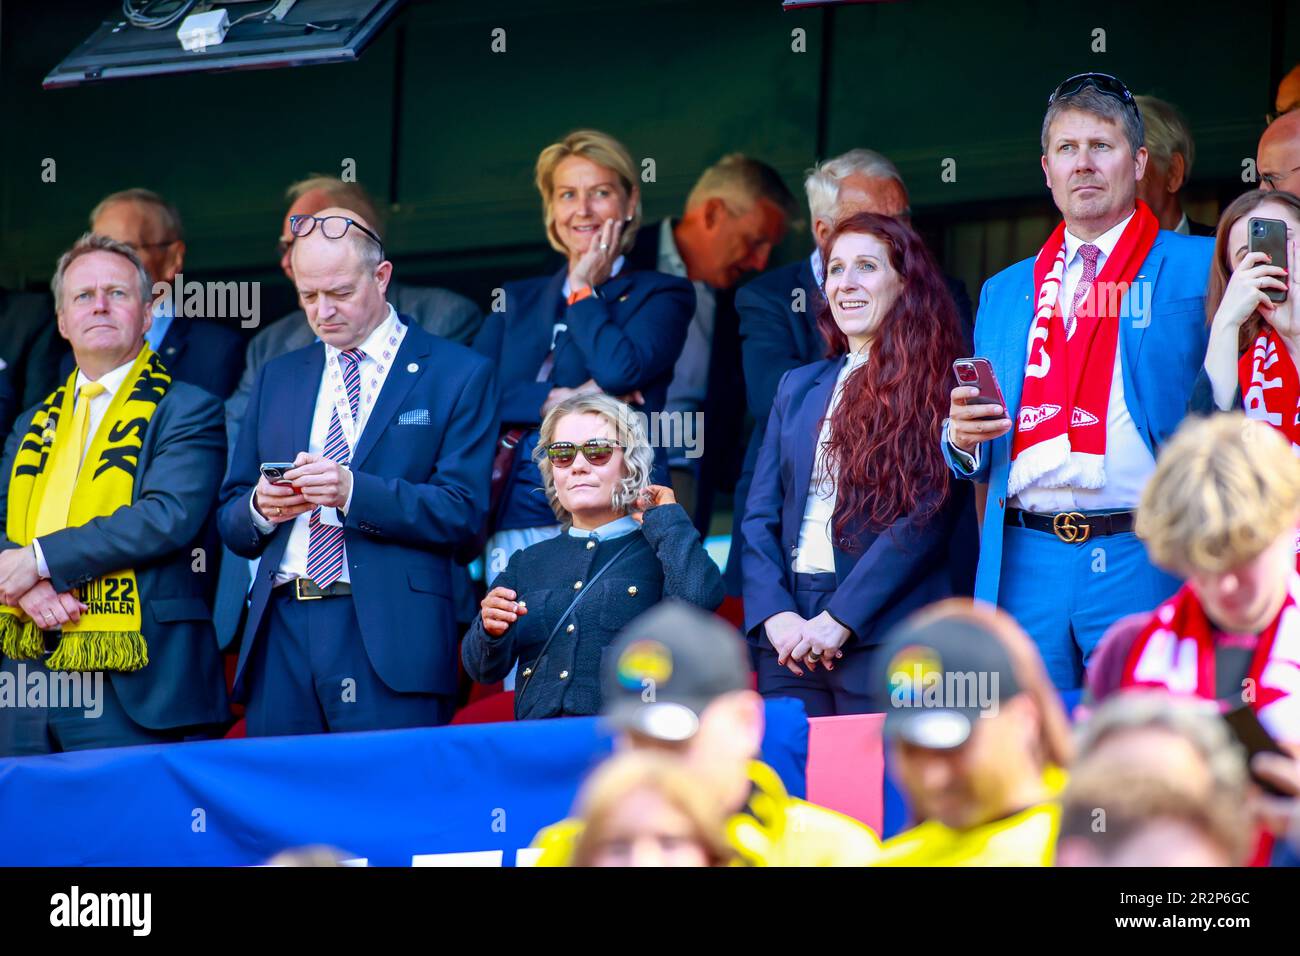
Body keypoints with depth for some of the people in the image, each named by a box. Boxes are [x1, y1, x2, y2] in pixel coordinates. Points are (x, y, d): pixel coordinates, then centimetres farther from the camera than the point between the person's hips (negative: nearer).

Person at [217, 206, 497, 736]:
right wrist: (260, 508, -5)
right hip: (281, 637, 4)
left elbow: (461, 512, -6)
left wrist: (354, 491, -18)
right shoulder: (277, 378, 19)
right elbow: (230, 523, 18)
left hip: (389, 640, -4)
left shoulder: (458, 375, 4)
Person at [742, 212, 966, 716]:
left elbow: (927, 516, -9)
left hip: (884, 632, -5)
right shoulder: (798, 387, 18)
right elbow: (759, 515, 12)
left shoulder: (933, 388, 0)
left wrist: (838, 619, -15)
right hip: (789, 637, 5)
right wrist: (774, 614, -6)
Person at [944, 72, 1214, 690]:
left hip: (1144, 567, -4)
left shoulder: (1200, 269, 6)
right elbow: (978, 464, 20)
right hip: (1025, 565, 4)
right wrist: (960, 437, 1)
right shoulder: (1005, 291, 21)